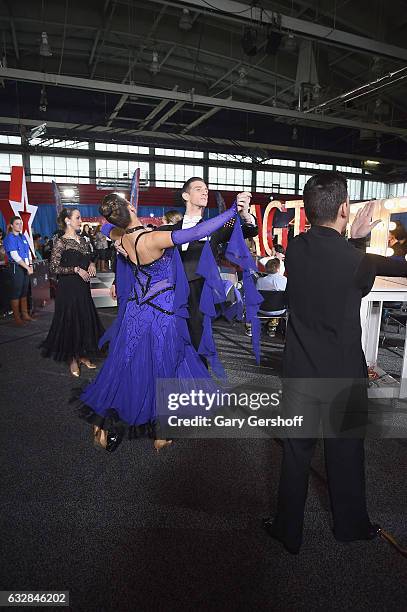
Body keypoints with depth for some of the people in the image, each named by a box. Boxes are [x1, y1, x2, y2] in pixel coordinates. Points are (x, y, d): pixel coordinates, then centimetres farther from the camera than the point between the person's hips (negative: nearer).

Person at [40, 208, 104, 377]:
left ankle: (82, 355, 26)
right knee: (70, 321, 2)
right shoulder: (61, 242, -12)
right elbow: (53, 268, -15)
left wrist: (91, 265, 1)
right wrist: (76, 270, -17)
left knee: (85, 320, 11)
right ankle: (72, 359, 17)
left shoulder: (82, 239, 9)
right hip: (68, 288, -7)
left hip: (83, 287, 7)